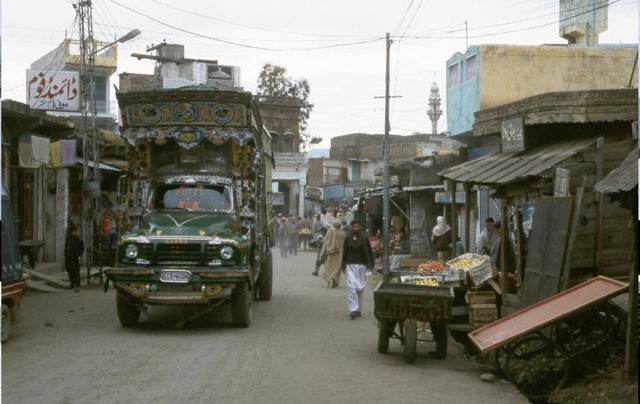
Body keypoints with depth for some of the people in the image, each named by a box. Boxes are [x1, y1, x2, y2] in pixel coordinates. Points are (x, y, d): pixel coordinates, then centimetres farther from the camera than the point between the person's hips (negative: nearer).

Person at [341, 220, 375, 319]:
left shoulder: (364, 238, 3)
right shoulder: (348, 238, 6)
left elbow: (369, 252, 5)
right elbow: (344, 252, 14)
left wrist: (371, 265, -2)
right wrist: (343, 266, 13)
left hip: (362, 265, 0)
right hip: (350, 266, 0)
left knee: (360, 288, 6)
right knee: (351, 288, -11)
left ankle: (358, 310, 17)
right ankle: (353, 310, -14)